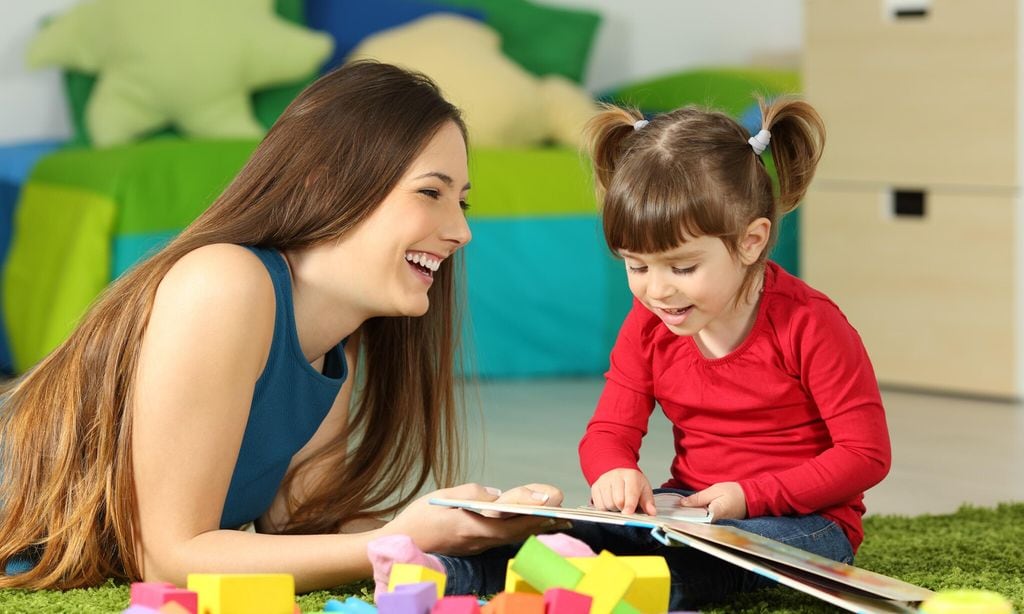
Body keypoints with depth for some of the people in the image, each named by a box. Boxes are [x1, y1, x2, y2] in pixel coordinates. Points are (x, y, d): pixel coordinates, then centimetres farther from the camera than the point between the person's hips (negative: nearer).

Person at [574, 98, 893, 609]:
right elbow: (609, 432, 4)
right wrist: (613, 472, -22)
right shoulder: (648, 325, 3)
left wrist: (750, 496, -22)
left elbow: (865, 455, -14)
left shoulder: (807, 324, -14)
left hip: (803, 519, -6)